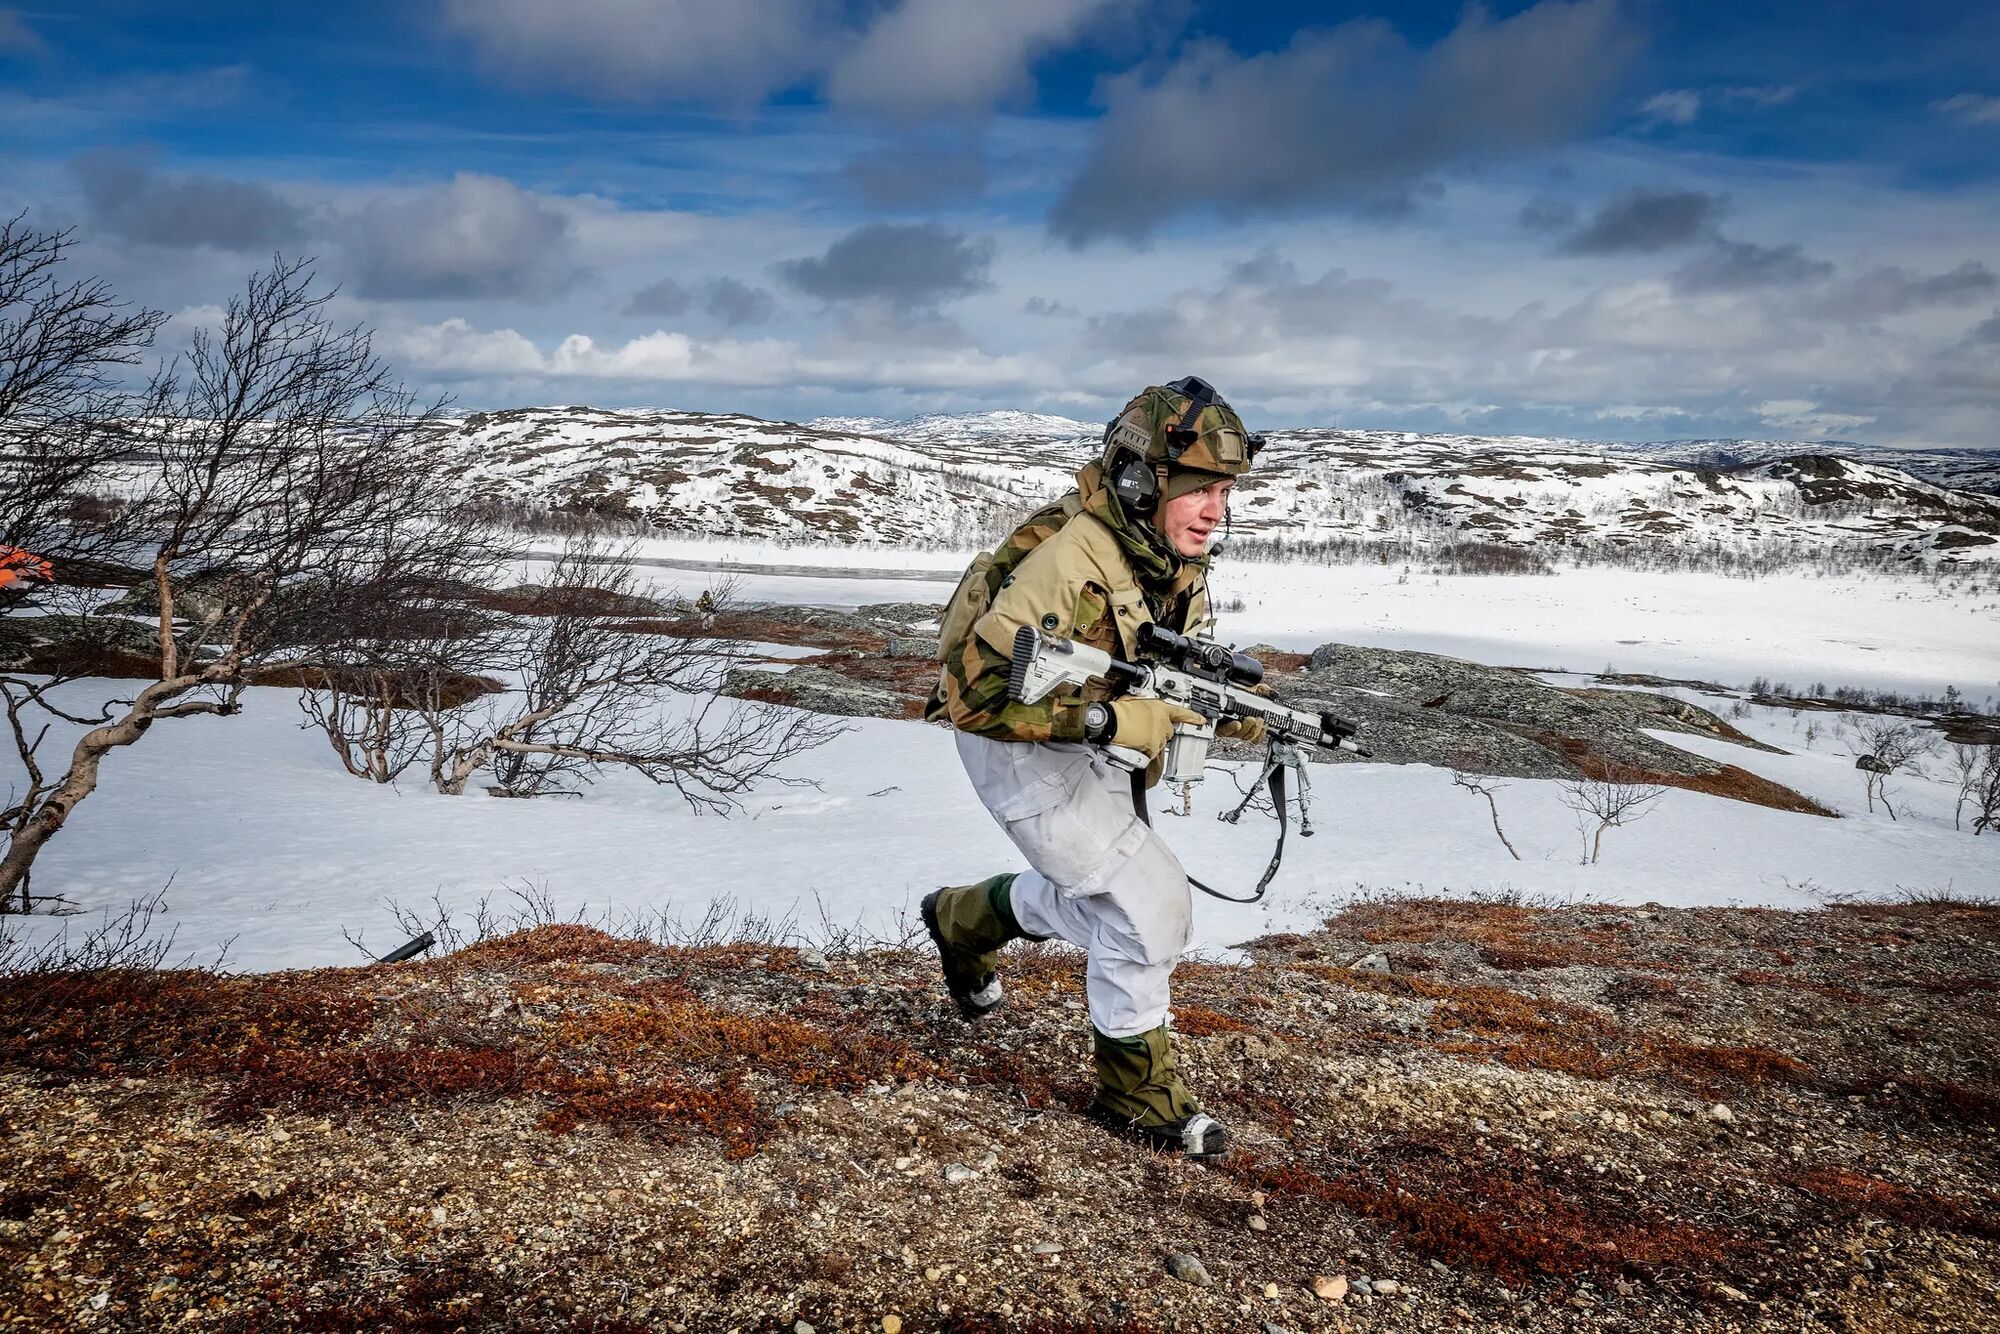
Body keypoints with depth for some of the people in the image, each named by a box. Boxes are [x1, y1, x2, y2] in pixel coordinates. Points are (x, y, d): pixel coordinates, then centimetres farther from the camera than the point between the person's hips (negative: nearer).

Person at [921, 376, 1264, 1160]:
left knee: (1092, 895, 23)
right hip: (1014, 744, -9)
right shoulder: (1070, 559, -33)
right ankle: (1134, 1091, 8)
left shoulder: (1179, 562, -5)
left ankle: (963, 921, 47)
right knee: (1146, 906, -11)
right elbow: (978, 691, -36)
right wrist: (1109, 720, -41)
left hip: (1082, 743, 9)